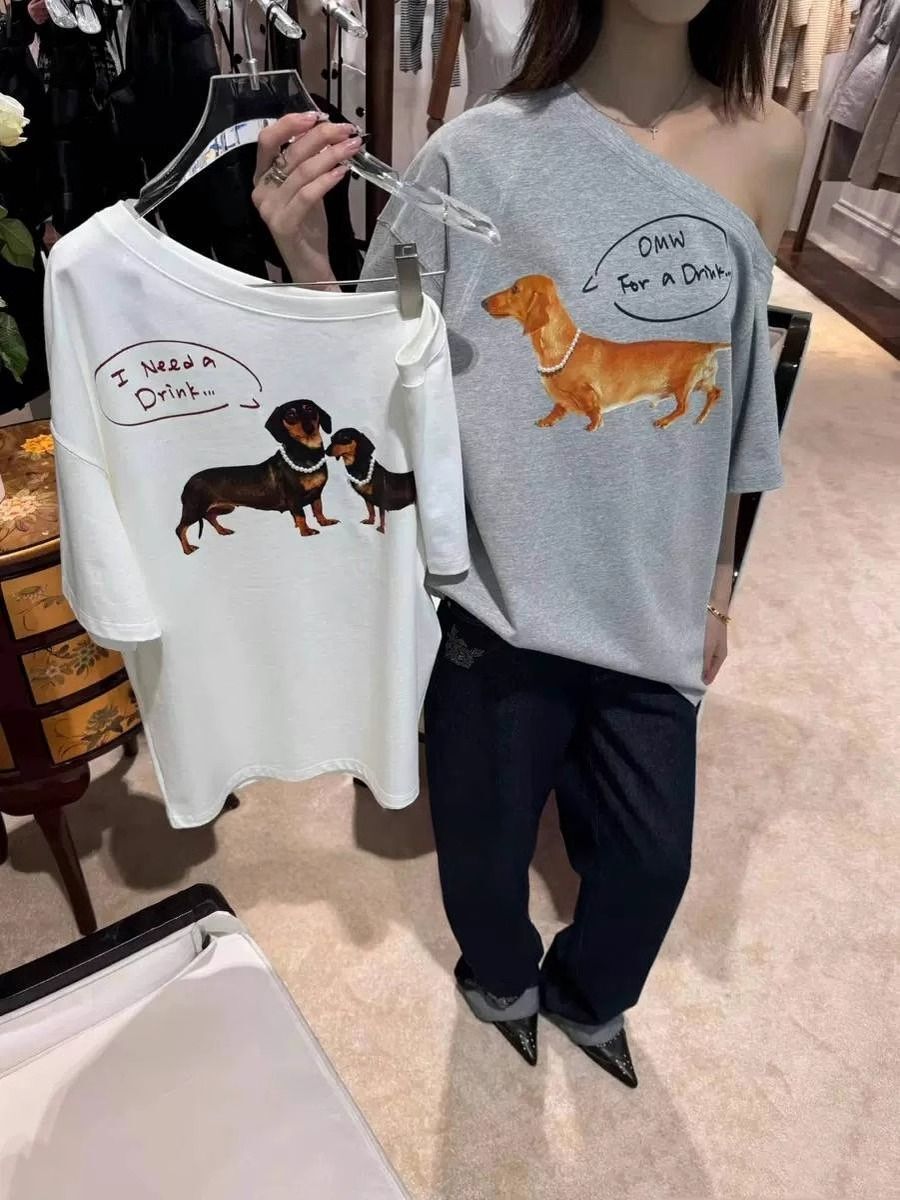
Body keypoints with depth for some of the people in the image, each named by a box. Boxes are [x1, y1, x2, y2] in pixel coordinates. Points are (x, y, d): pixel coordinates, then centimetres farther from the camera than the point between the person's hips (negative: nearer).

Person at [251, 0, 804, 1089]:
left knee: (652, 856, 19)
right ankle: (501, 978, 57)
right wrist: (303, 253, -28)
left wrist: (716, 588, 13)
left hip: (654, 601, 4)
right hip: (504, 598, -3)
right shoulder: (486, 154, -13)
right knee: (486, 844, 18)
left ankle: (586, 996, 56)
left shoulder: (767, 146, -1)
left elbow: (732, 400, 7)